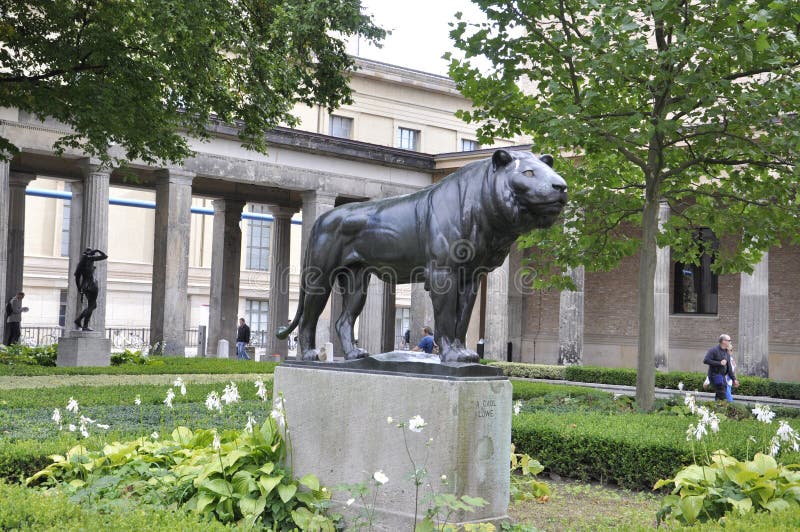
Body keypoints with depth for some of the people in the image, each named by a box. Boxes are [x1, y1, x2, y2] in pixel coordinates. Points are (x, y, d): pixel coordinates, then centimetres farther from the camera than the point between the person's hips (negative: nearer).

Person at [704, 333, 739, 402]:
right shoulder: (714, 350, -11)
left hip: (723, 376, 8)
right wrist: (719, 363, -19)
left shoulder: (727, 353, 14)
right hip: (715, 375, -8)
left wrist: (734, 379, 13)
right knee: (722, 396, -14)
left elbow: (729, 368, 18)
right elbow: (706, 360, -20)